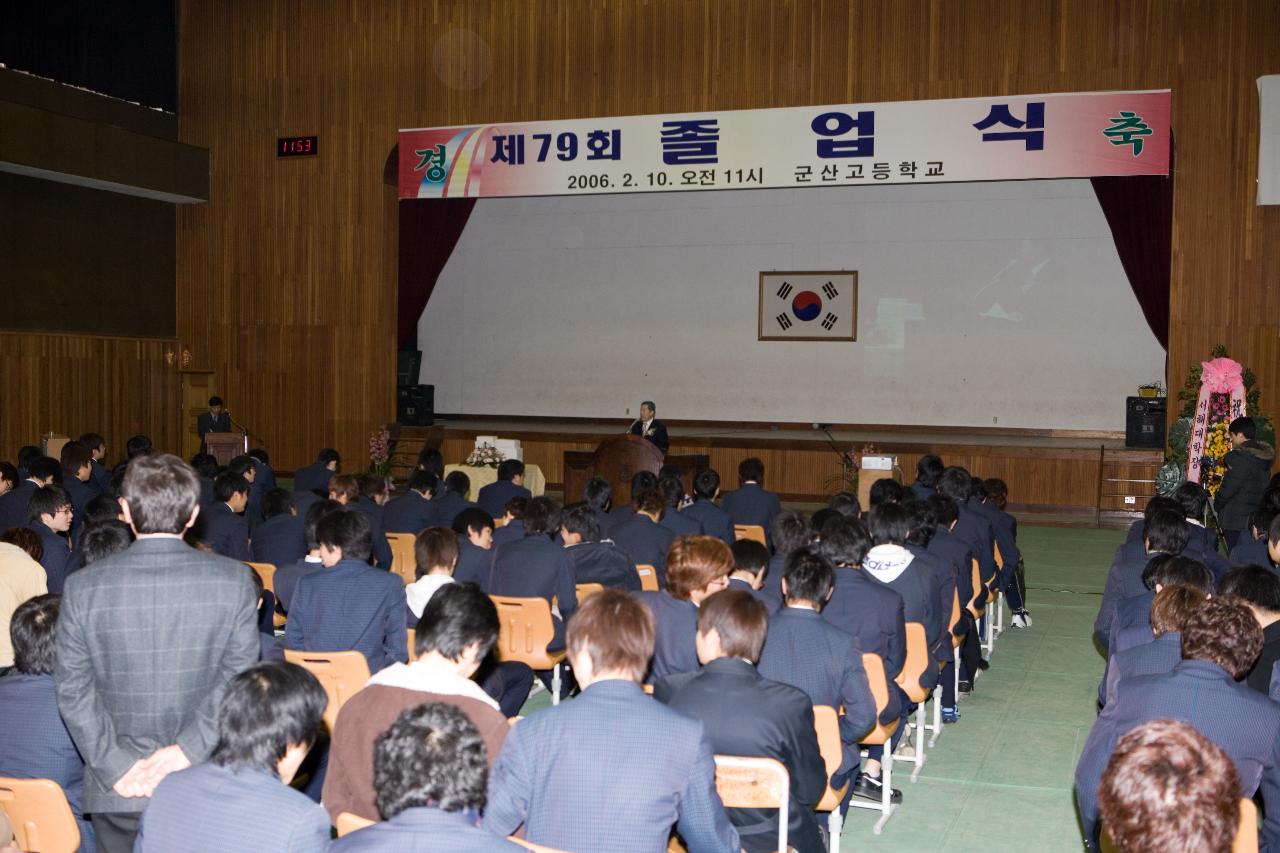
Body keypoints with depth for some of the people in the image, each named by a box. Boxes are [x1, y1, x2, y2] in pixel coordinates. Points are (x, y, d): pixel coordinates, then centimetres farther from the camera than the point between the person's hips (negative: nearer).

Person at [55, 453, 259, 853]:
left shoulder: (83, 587, -7)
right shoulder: (233, 580, -8)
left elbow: (73, 689, -7)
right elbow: (239, 677, -11)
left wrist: (116, 765, -7)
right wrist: (189, 749, -11)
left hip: (117, 793, 0)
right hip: (205, 786, 0)